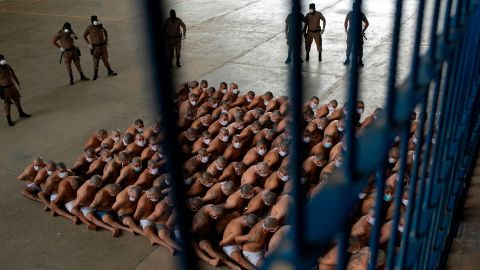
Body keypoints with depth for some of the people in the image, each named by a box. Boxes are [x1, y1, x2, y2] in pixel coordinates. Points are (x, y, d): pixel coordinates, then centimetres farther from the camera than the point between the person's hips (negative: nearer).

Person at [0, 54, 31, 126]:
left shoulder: (7, 66, -2)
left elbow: (13, 74, 13)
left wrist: (18, 82, 22)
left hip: (12, 86, 6)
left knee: (17, 100, 19)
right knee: (7, 104, 3)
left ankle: (21, 113, 39)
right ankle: (9, 120, 15)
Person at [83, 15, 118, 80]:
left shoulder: (101, 26, -2)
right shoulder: (89, 28, -12)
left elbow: (105, 32, 17)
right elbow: (85, 36, 1)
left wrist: (107, 40, 12)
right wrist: (88, 44, -5)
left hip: (103, 45, 3)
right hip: (95, 47, -3)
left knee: (105, 59, 14)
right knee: (96, 61, 0)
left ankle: (110, 71, 26)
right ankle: (95, 74, 12)